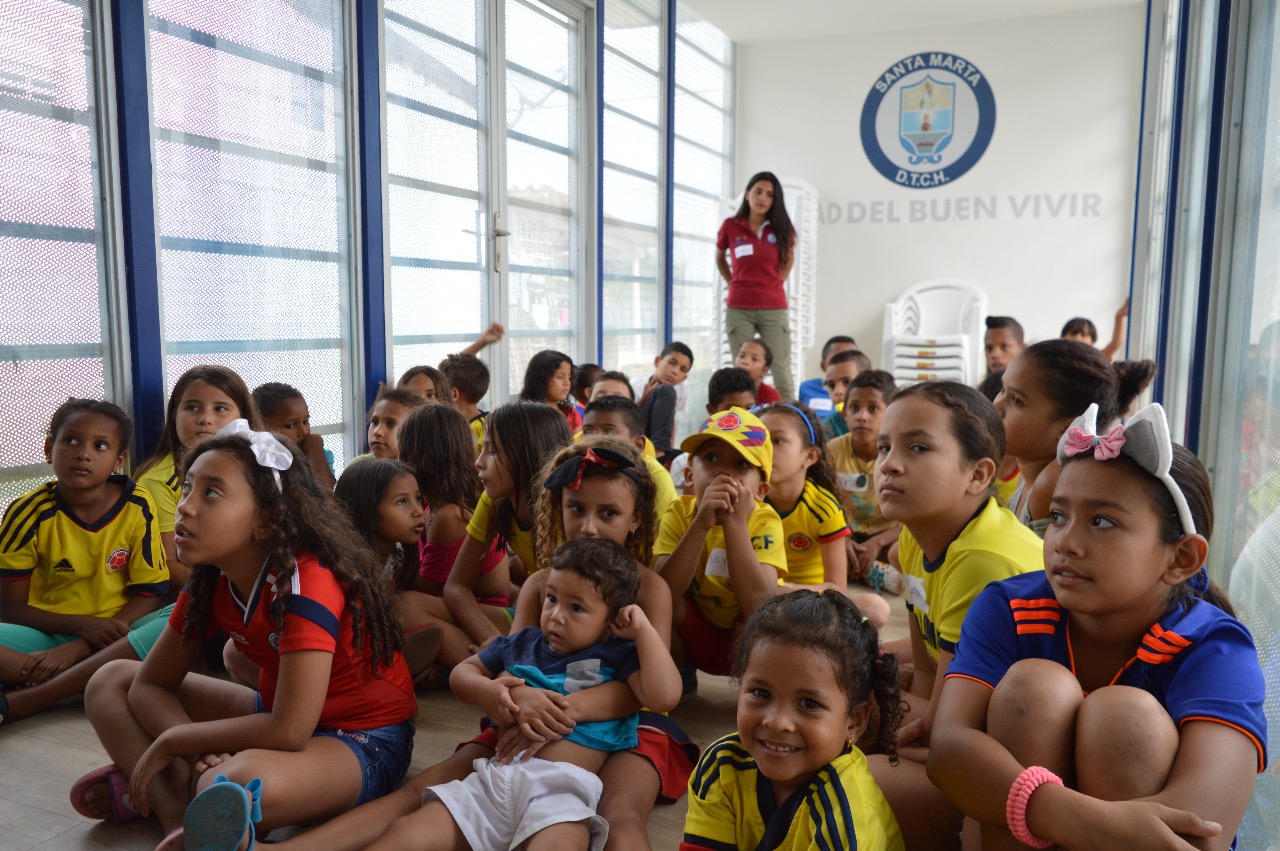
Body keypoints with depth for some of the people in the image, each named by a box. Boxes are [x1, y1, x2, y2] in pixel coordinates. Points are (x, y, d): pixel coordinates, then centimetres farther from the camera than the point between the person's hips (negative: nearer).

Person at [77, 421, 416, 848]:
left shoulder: (306, 580, -27)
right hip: (277, 715, 9)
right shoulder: (211, 580, -4)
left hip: (363, 740, -8)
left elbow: (288, 731, -30)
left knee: (236, 785, -41)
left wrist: (171, 742, -17)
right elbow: (149, 684, 2)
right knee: (111, 681, 5)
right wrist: (198, 751, -18)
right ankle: (177, 812, -11)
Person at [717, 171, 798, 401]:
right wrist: (734, 285, 8)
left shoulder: (781, 229, 3)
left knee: (782, 371, 1)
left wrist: (776, 283, 9)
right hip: (739, 309, 0)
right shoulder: (730, 226, 1)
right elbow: (720, 259, 17)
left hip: (774, 308, 1)